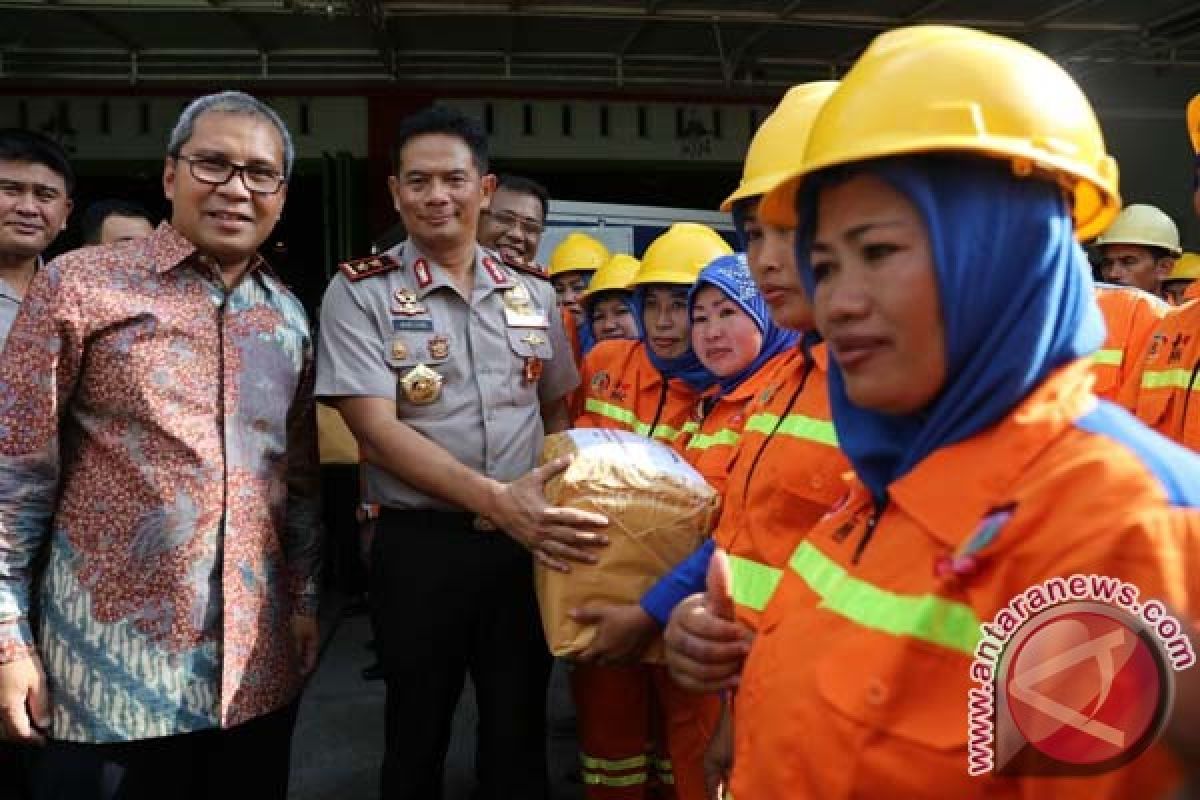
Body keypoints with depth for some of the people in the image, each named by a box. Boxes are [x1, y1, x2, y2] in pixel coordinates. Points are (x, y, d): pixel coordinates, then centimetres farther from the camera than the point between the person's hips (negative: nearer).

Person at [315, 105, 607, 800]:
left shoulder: (534, 294, 7)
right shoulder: (361, 292, -5)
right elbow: (378, 431, -15)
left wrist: (564, 508, 0)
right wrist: (499, 501, -25)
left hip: (529, 543, 3)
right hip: (419, 547, -3)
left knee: (521, 732, 15)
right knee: (418, 736, 15)